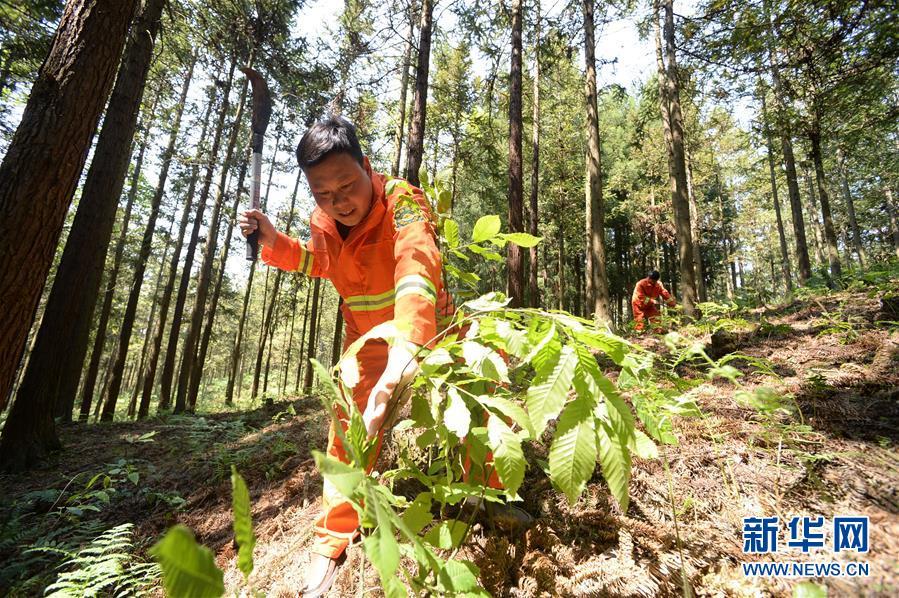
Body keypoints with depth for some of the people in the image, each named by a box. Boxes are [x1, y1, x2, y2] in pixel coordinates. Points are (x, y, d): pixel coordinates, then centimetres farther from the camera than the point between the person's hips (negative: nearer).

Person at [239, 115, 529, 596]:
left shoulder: (402, 202, -29)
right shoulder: (323, 223, -10)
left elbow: (416, 267, -49)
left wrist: (403, 352, -67)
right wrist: (273, 241, -6)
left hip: (428, 328, -3)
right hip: (367, 337, 3)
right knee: (349, 428, -1)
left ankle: (490, 495, 33)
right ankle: (331, 542, 21)